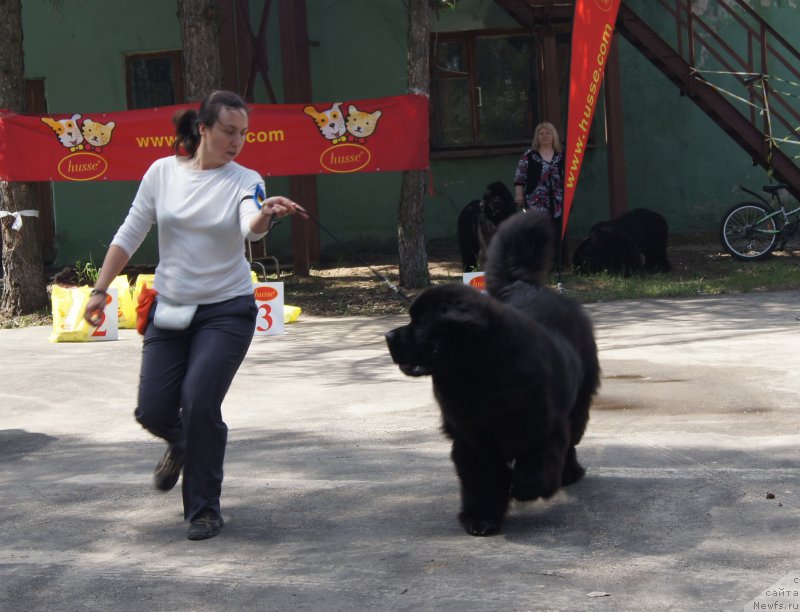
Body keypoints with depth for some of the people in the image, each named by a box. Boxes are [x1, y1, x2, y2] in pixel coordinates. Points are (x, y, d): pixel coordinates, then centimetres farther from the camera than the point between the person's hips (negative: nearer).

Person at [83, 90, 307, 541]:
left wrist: (267, 214, -51)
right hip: (170, 310, 3)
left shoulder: (245, 181, -6)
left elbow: (251, 229, -28)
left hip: (226, 312, -2)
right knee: (153, 411, -1)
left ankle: (204, 511, 3)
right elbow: (130, 236, 6)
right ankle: (182, 445, 39)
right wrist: (101, 290, 2)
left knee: (200, 404, -17)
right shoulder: (163, 172, -1)